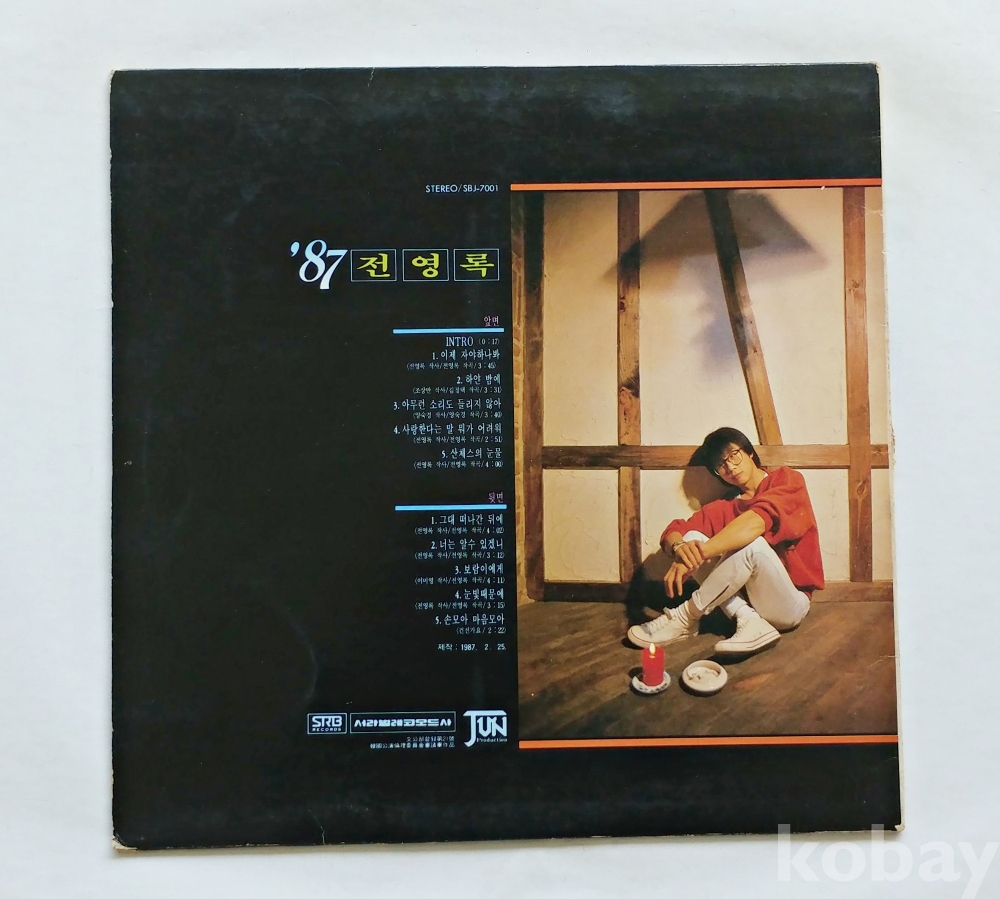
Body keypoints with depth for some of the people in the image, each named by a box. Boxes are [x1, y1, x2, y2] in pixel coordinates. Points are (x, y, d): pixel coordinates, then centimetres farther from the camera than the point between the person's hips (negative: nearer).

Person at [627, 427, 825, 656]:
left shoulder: (787, 480, -4)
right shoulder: (726, 507, 10)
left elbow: (757, 521, -26)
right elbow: (674, 532, -3)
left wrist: (698, 553, -36)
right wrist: (680, 547, -29)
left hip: (788, 604, -5)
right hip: (746, 596, 5)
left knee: (751, 542, -33)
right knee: (691, 537, -12)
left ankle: (684, 618, -20)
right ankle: (748, 620, -24)